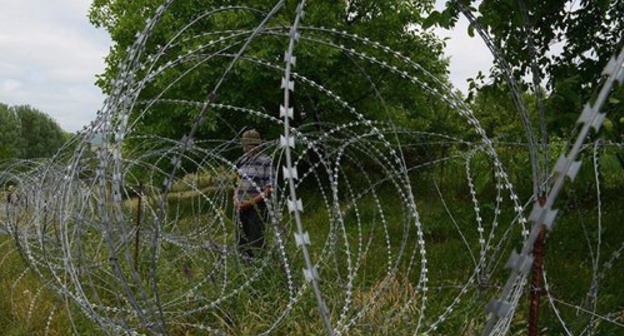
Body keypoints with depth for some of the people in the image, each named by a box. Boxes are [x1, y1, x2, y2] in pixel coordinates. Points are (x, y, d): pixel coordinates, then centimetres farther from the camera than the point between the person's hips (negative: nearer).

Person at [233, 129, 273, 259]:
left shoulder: (265, 162, -7)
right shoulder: (241, 162, 12)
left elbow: (268, 189, -10)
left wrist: (251, 202, -17)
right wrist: (235, 199, 3)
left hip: (257, 205, -6)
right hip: (242, 207, 6)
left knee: (256, 240, -4)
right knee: (242, 240, 12)